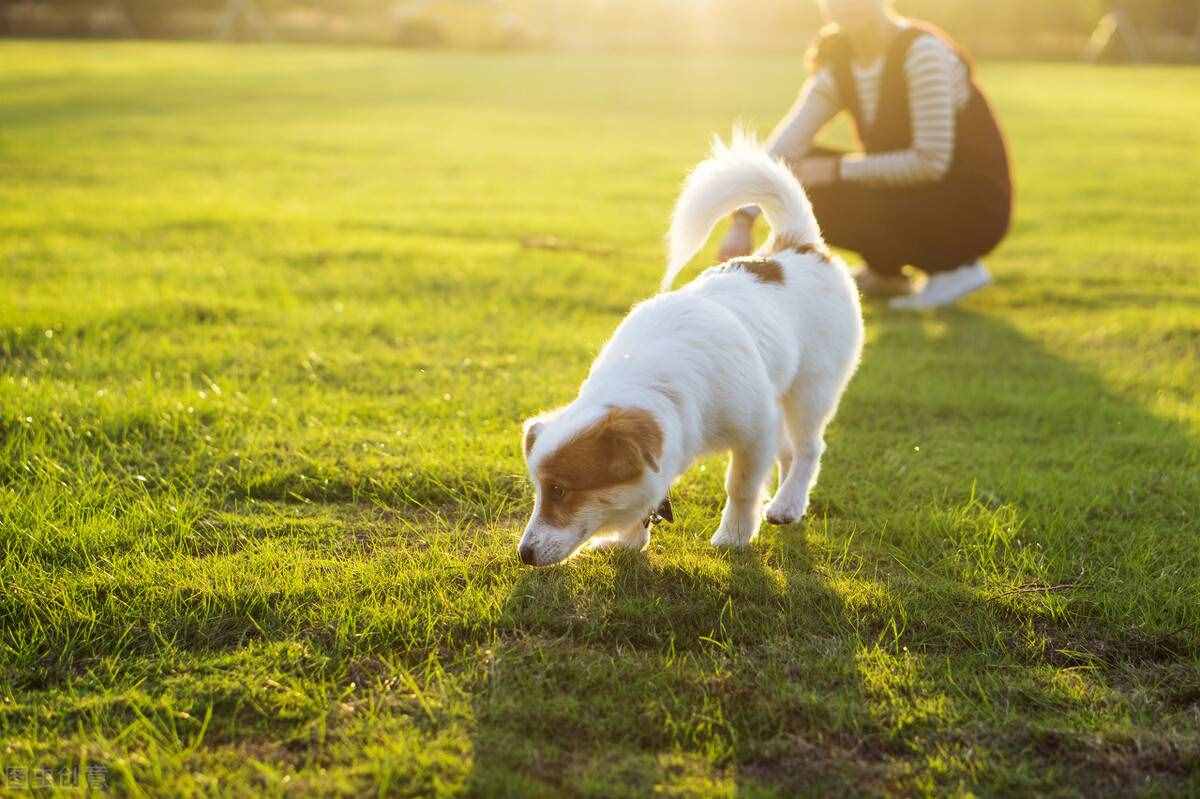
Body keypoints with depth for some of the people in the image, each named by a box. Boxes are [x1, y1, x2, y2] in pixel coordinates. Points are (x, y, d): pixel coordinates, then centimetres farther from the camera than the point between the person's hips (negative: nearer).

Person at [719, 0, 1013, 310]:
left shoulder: (923, 52, -21)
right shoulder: (838, 69, 0)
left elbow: (931, 162, -26)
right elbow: (784, 145, -11)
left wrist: (835, 170, -20)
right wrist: (743, 221, -24)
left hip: (970, 209, -8)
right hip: (914, 198, 8)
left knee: (822, 198, -22)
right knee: (793, 174, -2)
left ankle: (954, 266, -6)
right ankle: (887, 273, 11)